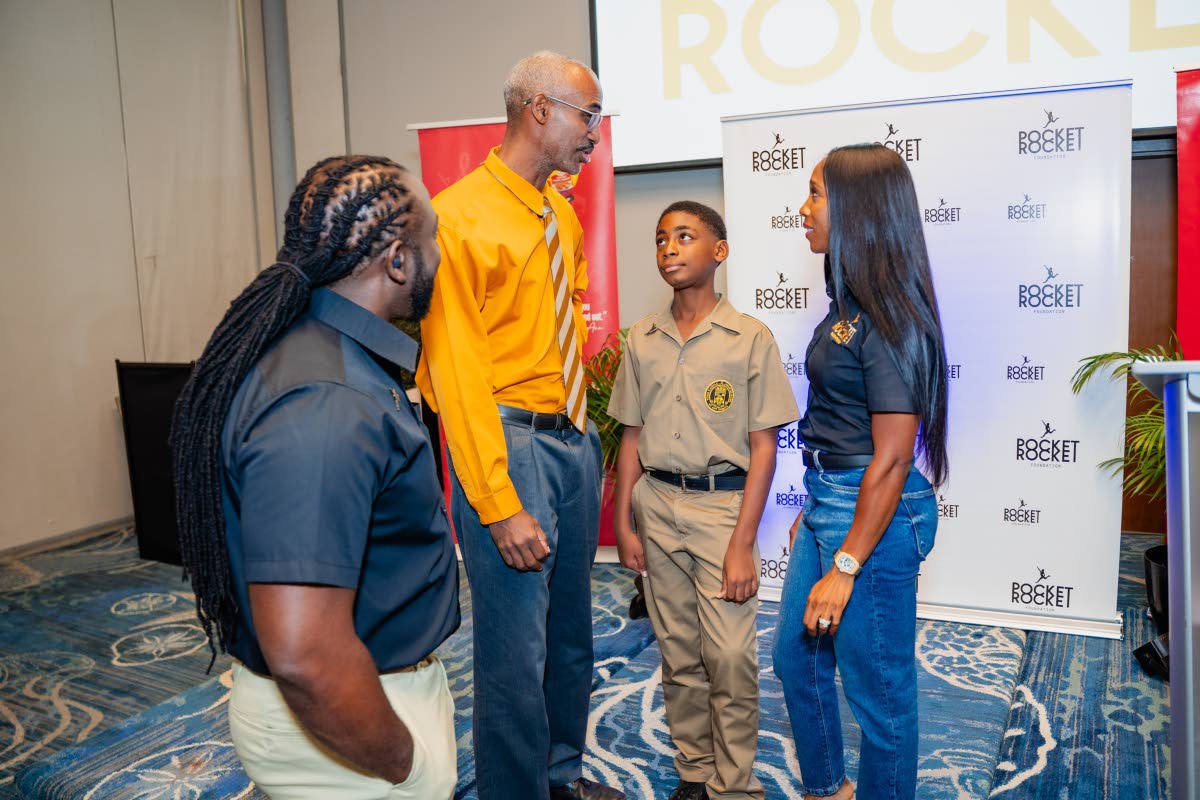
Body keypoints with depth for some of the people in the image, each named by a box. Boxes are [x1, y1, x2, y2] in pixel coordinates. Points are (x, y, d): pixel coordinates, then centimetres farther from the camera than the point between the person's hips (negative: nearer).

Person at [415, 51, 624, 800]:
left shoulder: (563, 212, 11)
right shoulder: (460, 217, -13)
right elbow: (455, 370, -16)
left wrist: (587, 435, 13)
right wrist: (500, 506, -19)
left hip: (573, 438, 8)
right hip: (508, 443, -8)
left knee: (572, 630, 18)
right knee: (516, 648, 0)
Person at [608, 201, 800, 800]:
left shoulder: (750, 338, -6)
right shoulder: (642, 340, 5)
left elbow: (763, 447, -6)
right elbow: (632, 436, 10)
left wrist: (742, 543, -11)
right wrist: (622, 524, 6)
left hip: (723, 505, -3)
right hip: (657, 506, 4)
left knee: (730, 659, -3)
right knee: (678, 654, 13)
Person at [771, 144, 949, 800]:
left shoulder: (888, 316, -19)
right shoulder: (850, 303, 9)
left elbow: (892, 458, -21)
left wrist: (844, 569, -19)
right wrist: (815, 509, 17)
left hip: (873, 512, -10)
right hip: (830, 500, 10)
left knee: (876, 686, 8)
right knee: (795, 656, 22)